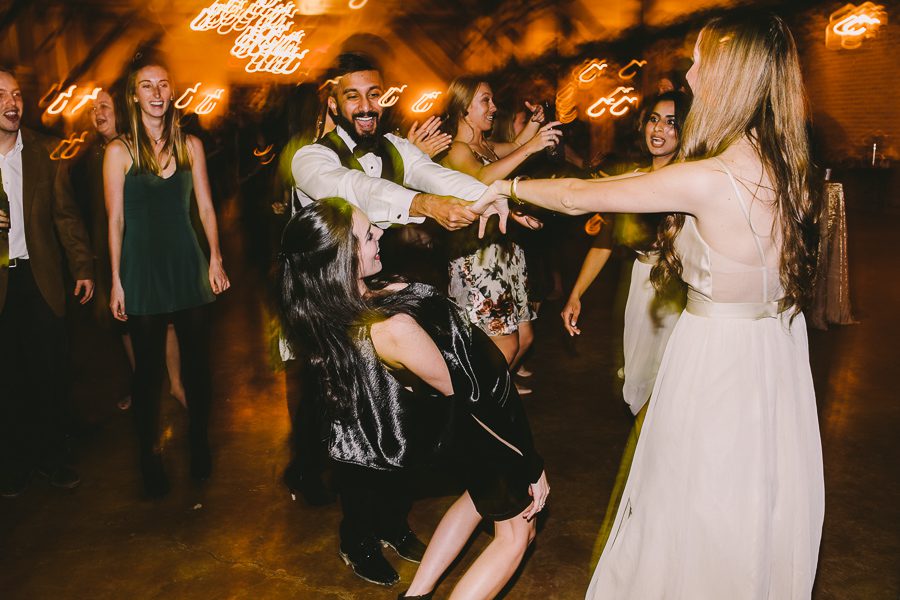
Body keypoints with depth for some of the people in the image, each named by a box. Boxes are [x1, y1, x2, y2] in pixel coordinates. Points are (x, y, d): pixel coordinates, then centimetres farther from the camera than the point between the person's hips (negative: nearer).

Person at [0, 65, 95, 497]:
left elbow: (66, 214, 7)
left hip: (40, 279, 2)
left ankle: (51, 454, 25)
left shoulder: (44, 152, 5)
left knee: (49, 374, 8)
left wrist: (83, 267, 3)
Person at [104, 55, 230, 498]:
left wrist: (215, 257, -2)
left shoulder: (190, 145, 5)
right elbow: (115, 221, -3)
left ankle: (200, 447, 25)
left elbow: (205, 206, 7)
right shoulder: (119, 151, -3)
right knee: (148, 367, 5)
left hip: (187, 263, 3)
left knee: (196, 361, 8)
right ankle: (150, 458, 20)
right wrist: (117, 281, -4)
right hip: (142, 268, -2)